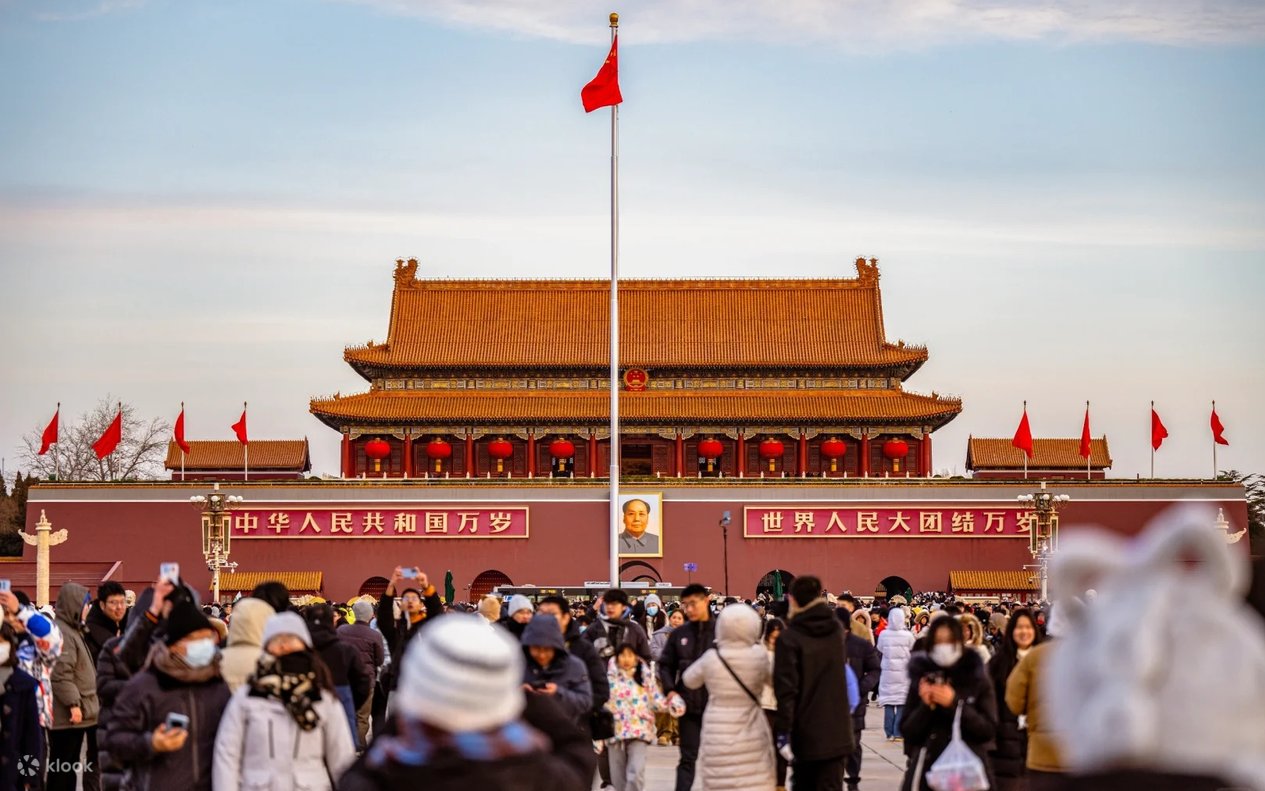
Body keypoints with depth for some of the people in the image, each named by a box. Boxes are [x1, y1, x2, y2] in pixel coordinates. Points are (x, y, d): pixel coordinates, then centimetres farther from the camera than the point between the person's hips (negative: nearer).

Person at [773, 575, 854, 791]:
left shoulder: (789, 638, -11)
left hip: (806, 732, -3)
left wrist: (782, 732, -16)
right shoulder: (836, 630, 4)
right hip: (837, 730, 3)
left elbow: (786, 689, -17)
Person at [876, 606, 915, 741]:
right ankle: (898, 733, 2)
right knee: (902, 704, 4)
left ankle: (889, 733, 6)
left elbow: (879, 652, 5)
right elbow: (913, 653, 2)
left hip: (888, 672, 1)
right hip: (903, 674, -1)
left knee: (888, 704, 6)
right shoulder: (908, 635, -9)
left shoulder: (883, 635, -6)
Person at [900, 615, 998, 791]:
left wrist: (954, 704, -15)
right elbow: (907, 731, 4)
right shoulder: (921, 679, 6)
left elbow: (989, 730, -5)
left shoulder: (978, 680, 2)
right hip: (927, 768, 1)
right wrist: (925, 706, -13)